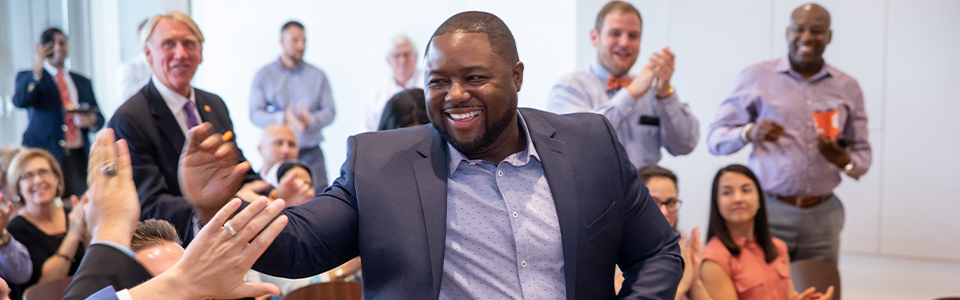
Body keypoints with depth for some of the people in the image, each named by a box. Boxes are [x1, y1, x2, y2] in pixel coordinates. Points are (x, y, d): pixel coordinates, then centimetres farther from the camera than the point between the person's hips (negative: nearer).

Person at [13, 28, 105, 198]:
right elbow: (20, 101, -11)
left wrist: (91, 120, -5)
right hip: (45, 155, -3)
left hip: (79, 158, 3)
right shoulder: (28, 77, 11)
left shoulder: (83, 82, 21)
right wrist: (38, 67, -15)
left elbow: (99, 118, 19)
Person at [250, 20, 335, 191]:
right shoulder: (263, 76, 8)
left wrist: (310, 120, -18)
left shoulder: (318, 75, 11)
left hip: (311, 153, 1)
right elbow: (255, 114, -1)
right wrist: (283, 118, -20)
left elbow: (329, 112, 4)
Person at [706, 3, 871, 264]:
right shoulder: (756, 77, 3)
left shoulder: (848, 88, 12)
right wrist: (750, 132, -19)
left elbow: (863, 154, 16)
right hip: (768, 211, -3)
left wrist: (844, 160, -7)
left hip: (823, 215, 3)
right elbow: (715, 139, 1)